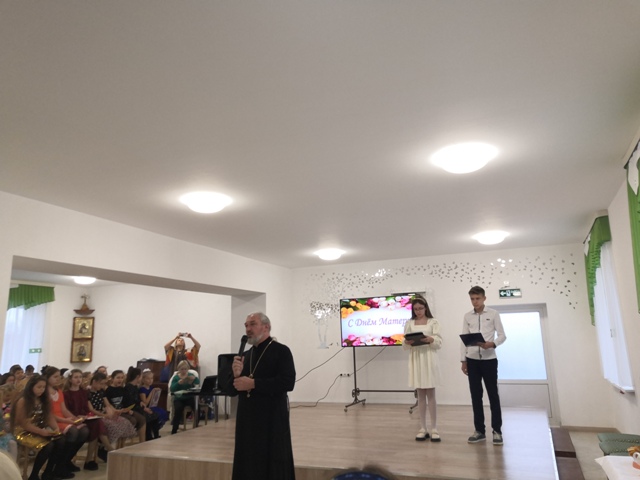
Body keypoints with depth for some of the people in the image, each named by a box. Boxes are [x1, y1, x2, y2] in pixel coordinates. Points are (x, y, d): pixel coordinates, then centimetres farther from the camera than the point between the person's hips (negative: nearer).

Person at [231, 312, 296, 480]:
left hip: (272, 419, -6)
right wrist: (237, 376, -8)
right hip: (248, 419, 6)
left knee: (273, 466, 2)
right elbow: (237, 387, 14)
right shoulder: (246, 355, 12)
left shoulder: (281, 351, -7)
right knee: (248, 464, 10)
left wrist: (253, 383, -19)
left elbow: (287, 383, -19)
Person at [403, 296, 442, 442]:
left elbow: (439, 343, -4)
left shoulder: (433, 322, 3)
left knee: (430, 394, 0)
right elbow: (404, 346, 7)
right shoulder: (409, 324, 9)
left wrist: (430, 339, -23)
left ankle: (434, 429, 6)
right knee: (420, 394, 7)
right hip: (415, 360, 2)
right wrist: (407, 342, -16)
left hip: (429, 359, -2)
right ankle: (422, 428, 13)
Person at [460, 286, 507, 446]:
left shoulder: (493, 314, 0)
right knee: (476, 395, 7)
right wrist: (463, 360, 4)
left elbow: (502, 335, -2)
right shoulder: (467, 316, 7)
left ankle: (497, 431, 13)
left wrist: (492, 344, -22)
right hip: (472, 360, 3)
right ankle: (479, 430, 16)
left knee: (493, 395, 3)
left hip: (489, 359, -3)